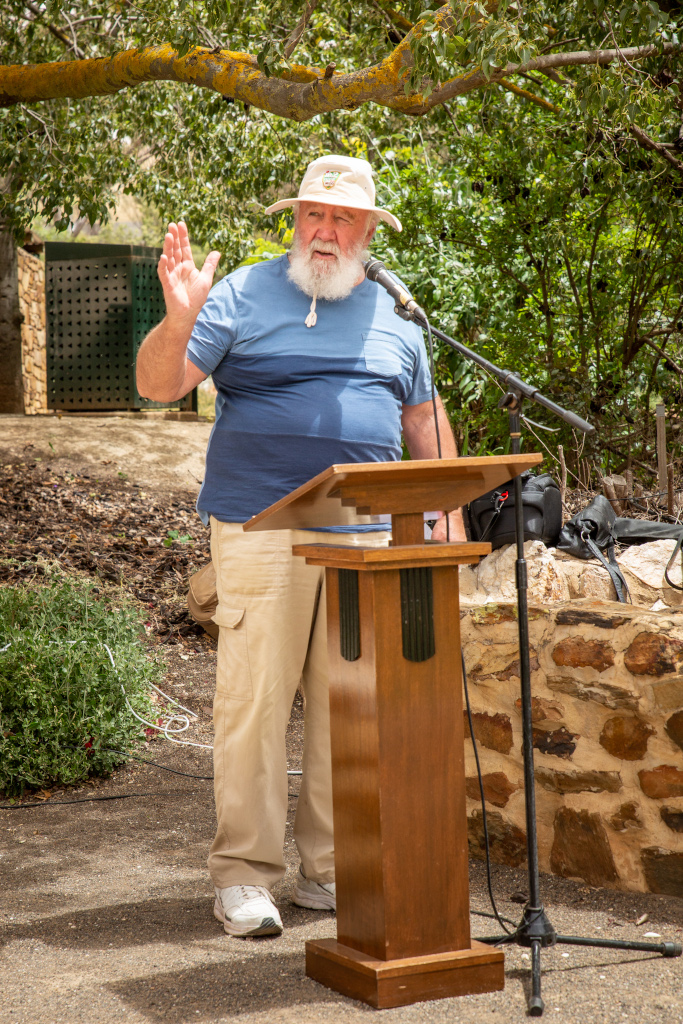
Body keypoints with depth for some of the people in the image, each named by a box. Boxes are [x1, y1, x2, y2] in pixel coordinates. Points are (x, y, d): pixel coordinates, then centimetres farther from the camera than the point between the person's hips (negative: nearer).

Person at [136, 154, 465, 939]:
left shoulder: (392, 313, 16)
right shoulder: (243, 295, 3)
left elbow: (423, 416, 24)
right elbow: (157, 385, -3)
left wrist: (448, 509, 16)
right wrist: (180, 320, -22)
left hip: (367, 537, 4)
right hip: (259, 529, -4)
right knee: (253, 697, -6)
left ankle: (332, 870, 15)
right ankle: (243, 874, 3)